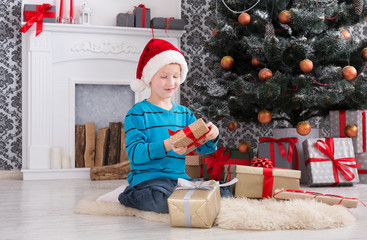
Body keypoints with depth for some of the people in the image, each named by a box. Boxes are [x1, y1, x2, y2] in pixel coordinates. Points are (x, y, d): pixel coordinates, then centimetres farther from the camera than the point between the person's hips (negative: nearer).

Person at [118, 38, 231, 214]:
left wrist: (211, 137, -15)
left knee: (224, 193, -13)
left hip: (181, 178, 6)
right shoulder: (137, 113, -2)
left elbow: (201, 147, 9)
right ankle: (131, 197, -3)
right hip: (149, 177, -6)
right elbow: (134, 153, -14)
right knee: (162, 201, -38)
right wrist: (166, 146, -28)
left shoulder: (185, 113, 17)